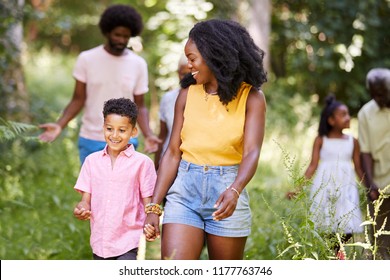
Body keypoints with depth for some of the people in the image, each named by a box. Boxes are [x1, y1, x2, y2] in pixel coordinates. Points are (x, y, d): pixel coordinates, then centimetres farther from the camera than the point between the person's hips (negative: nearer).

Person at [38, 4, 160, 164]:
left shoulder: (138, 64, 0)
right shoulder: (87, 59, -3)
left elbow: (139, 106, 4)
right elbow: (78, 100, 0)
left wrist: (148, 134, -13)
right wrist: (59, 125, -15)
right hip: (91, 141, 0)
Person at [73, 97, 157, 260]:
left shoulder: (142, 163, -3)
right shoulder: (92, 161, 8)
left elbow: (148, 204, -2)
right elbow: (86, 199, 8)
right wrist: (81, 210, -16)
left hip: (129, 245, -4)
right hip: (100, 243, 4)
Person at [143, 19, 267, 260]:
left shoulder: (251, 97, -3)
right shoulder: (187, 95, 6)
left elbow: (252, 152, -14)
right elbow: (173, 153, 6)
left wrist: (234, 191, -33)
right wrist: (154, 208, 0)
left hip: (227, 189, -2)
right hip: (185, 189, 2)